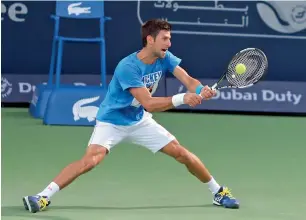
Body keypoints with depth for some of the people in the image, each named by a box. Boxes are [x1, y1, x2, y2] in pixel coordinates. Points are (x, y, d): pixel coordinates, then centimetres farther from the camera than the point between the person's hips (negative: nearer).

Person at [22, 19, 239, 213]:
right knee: (91, 159, -27)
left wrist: (201, 90, -41)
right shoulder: (127, 67, -30)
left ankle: (219, 192, 22)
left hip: (140, 121, 6)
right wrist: (182, 98, -42)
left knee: (182, 153, 3)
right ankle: (43, 197, -22)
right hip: (112, 122, -6)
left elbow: (188, 80, -19)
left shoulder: (165, 58, -10)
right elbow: (148, 103, -33)